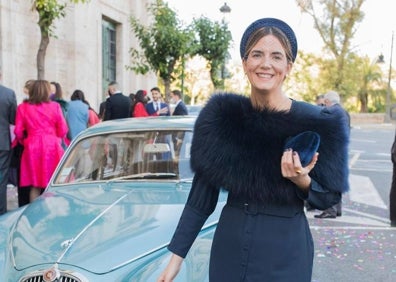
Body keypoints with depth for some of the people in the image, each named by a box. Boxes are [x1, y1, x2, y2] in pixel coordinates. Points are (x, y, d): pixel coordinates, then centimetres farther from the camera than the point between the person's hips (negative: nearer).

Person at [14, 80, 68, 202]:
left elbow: (18, 132, 1)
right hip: (52, 147, -1)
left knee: (35, 185, 7)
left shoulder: (23, 107, 2)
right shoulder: (55, 106, -2)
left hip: (32, 147, 1)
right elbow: (63, 130, 1)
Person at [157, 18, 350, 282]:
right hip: (229, 246, 2)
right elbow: (201, 194, -1)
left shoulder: (315, 124, -12)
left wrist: (302, 181, -23)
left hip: (285, 253, -2)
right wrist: (177, 255, -2)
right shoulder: (221, 116, -6)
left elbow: (329, 198, -3)